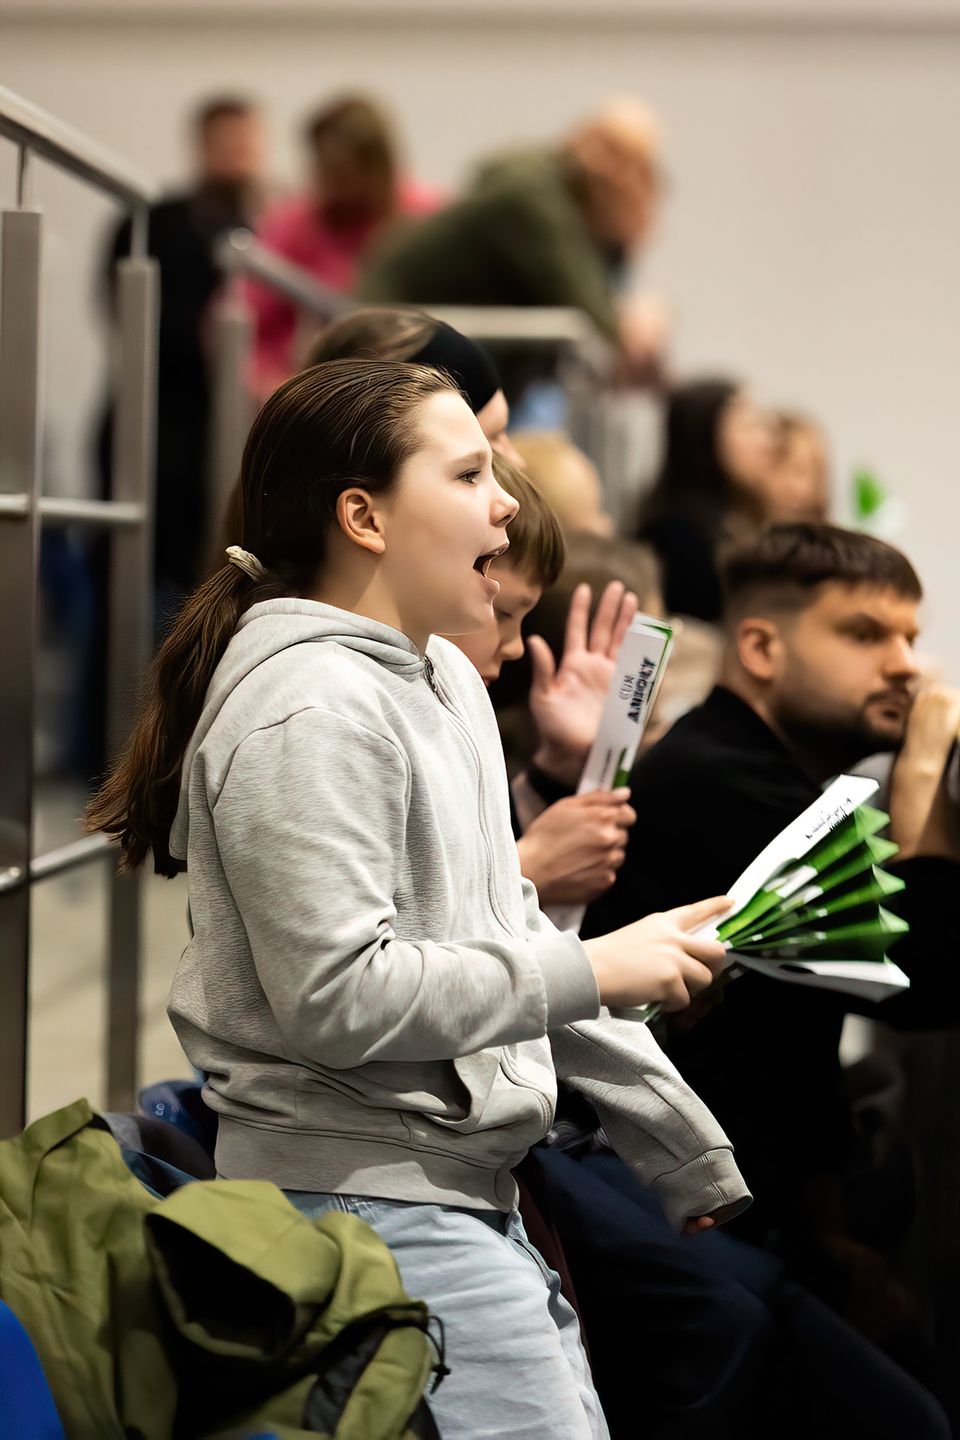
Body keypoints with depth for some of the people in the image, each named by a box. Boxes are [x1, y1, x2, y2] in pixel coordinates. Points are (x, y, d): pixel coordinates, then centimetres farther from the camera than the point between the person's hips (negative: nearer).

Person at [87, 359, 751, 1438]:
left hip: (467, 1200, 10)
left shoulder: (445, 679, 14)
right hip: (365, 1198, -10)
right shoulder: (309, 709, -16)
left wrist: (693, 1162, 16)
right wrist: (594, 970, -15)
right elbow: (341, 998, -23)